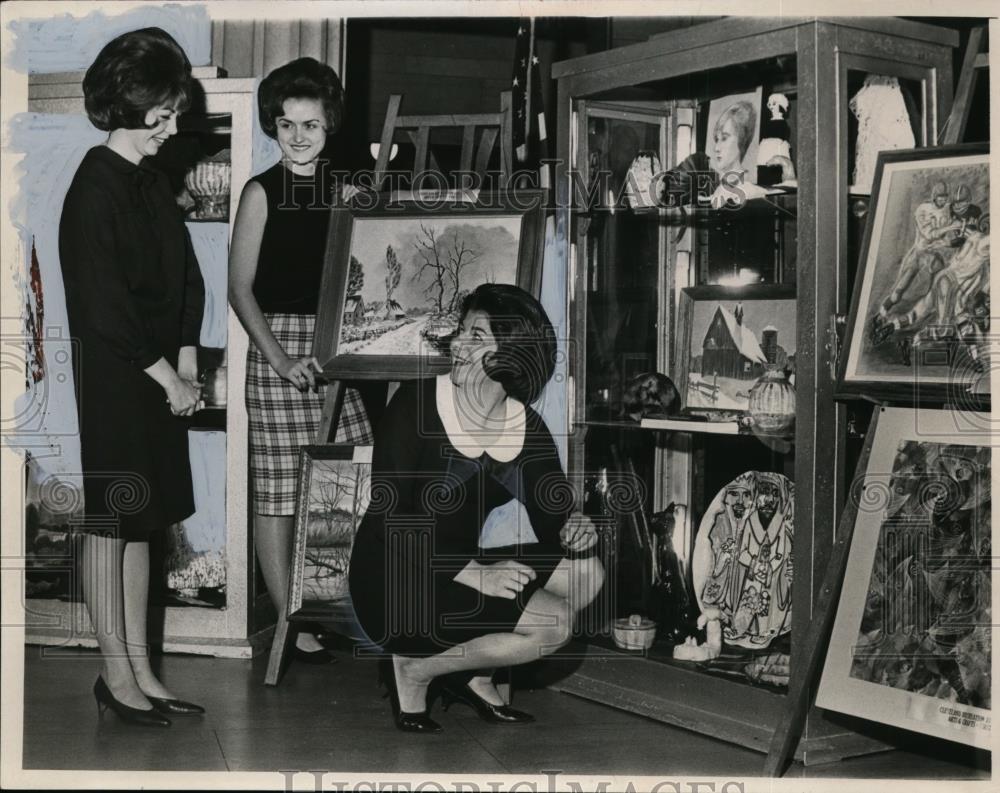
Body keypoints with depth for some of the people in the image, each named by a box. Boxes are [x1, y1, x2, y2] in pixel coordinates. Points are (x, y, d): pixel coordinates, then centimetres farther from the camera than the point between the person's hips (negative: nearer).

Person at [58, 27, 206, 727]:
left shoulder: (153, 182, 11)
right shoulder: (95, 189, -15)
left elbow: (187, 277, 14)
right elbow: (105, 309, -19)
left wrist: (187, 360, 3)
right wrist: (169, 379, -14)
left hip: (160, 384, 8)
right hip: (113, 381, -8)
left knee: (141, 525, 12)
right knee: (111, 525, 2)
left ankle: (142, 671, 21)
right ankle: (116, 676, 13)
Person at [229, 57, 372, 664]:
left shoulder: (343, 191, 9)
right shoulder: (262, 192, -2)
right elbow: (241, 289, -4)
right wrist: (279, 358, -13)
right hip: (279, 345, -4)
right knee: (278, 490, 0)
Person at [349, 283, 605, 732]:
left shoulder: (528, 429, 0)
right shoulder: (418, 401, -15)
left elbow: (551, 518, 2)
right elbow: (391, 512, -21)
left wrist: (571, 531, -24)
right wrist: (473, 574, -28)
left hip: (459, 571, 7)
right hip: (396, 583, -7)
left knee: (585, 573, -2)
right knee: (552, 622, -18)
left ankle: (471, 673, 6)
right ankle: (413, 669, -2)